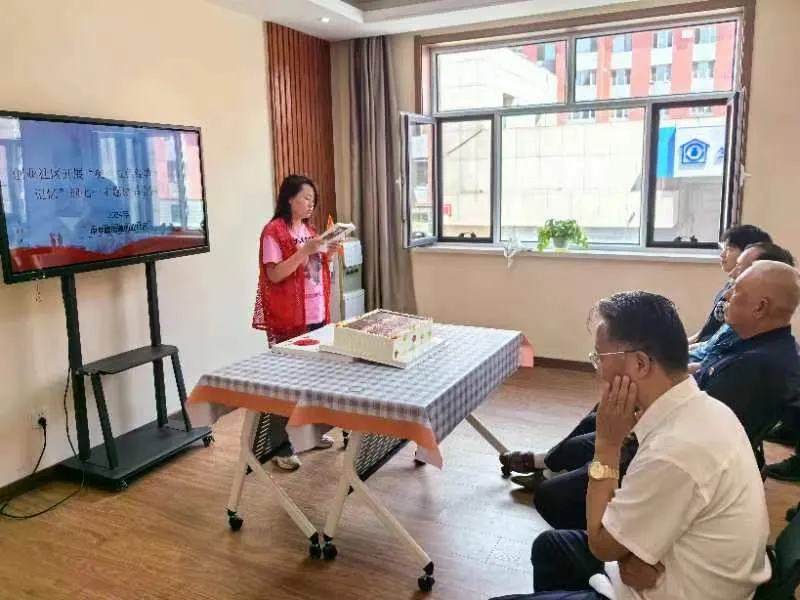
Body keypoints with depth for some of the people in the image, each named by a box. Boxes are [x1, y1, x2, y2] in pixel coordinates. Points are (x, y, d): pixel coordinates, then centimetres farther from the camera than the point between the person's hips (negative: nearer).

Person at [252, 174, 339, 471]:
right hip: (288, 319, -8)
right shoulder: (273, 232, -11)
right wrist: (305, 251, -24)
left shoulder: (309, 229, 13)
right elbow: (274, 275, -18)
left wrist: (327, 254, 1)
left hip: (316, 314, 8)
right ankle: (282, 447, 7)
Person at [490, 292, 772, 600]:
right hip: (675, 567, 8)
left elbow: (603, 544, -19)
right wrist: (633, 553, -13)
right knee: (550, 546, 21)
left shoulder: (675, 449, -34)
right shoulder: (703, 408, -7)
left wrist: (607, 444, -19)